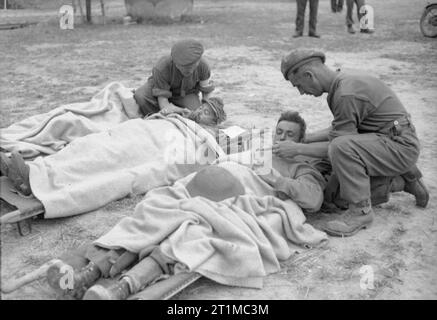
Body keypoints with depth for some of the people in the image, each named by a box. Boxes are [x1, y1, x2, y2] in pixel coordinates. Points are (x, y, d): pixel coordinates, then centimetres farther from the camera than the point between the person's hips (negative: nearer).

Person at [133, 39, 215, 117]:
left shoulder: (203, 66, -28)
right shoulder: (162, 68, -37)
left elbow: (206, 90, -10)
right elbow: (162, 97, -33)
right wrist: (166, 108, -54)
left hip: (187, 94, 2)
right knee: (140, 96, -33)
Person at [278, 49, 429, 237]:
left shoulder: (346, 95, -23)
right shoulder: (345, 82, 8)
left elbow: (340, 141, -21)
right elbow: (338, 130, 16)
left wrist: (297, 149, -17)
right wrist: (302, 139, 13)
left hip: (400, 146, -10)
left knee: (341, 147, -32)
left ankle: (361, 210, -16)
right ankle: (404, 179, 27)